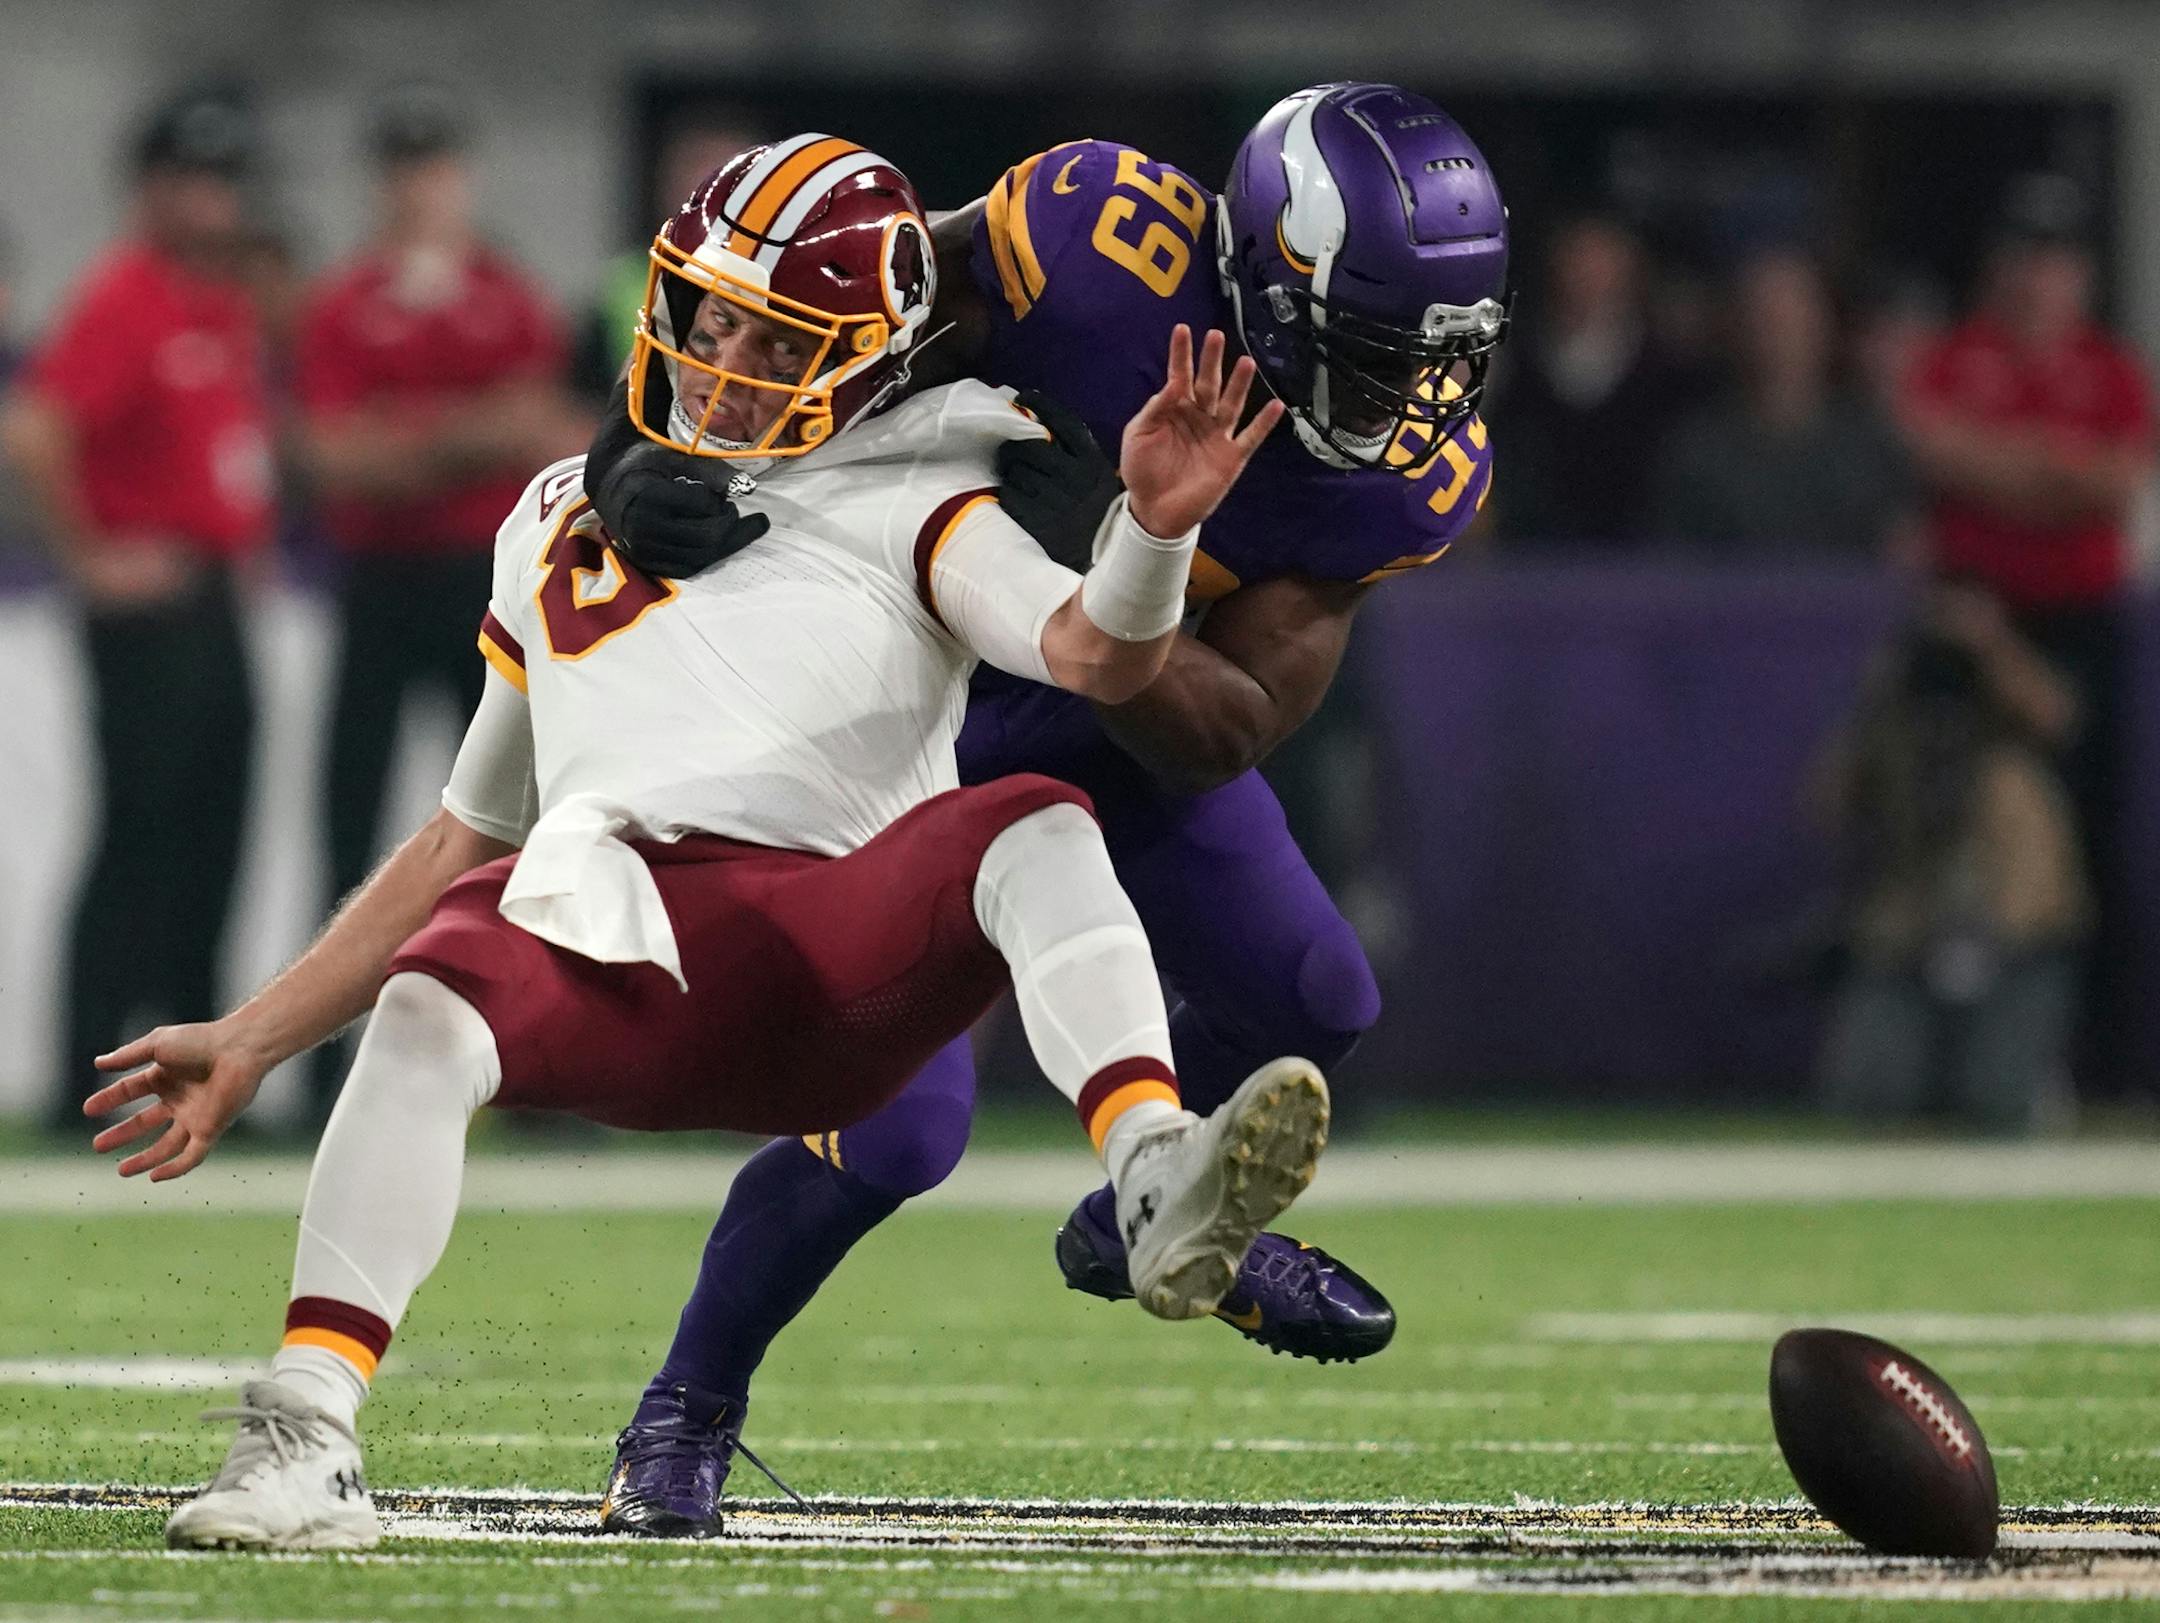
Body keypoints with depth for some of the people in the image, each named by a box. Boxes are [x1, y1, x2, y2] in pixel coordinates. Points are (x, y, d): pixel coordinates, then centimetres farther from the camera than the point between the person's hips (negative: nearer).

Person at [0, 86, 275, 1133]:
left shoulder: (229, 305, 15)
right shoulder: (123, 301, -14)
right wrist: (90, 561, -18)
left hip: (215, 605, 9)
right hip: (147, 605, -9)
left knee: (208, 850, 10)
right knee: (141, 841, -9)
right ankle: (86, 1081, -7)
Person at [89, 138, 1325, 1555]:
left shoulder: (909, 511, 21)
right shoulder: (567, 518, 32)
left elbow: (1098, 655, 0)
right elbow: (468, 836, 36)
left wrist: (1154, 531, -24)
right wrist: (252, 1042, 31)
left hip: (835, 940, -2)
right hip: (605, 911, 2)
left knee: (1035, 829, -32)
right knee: (428, 1010, -33)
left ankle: (1165, 1199, -55)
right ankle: (304, 1448, -41)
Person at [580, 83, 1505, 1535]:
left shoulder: (1407, 475, -18)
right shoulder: (1108, 245, -34)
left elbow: (1224, 738, -23)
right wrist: (650, 451, -43)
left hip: (1106, 715, 6)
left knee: (1311, 1003, 9)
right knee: (899, 1121, -16)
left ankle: (1145, 1226, 42)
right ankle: (686, 1416, 9)